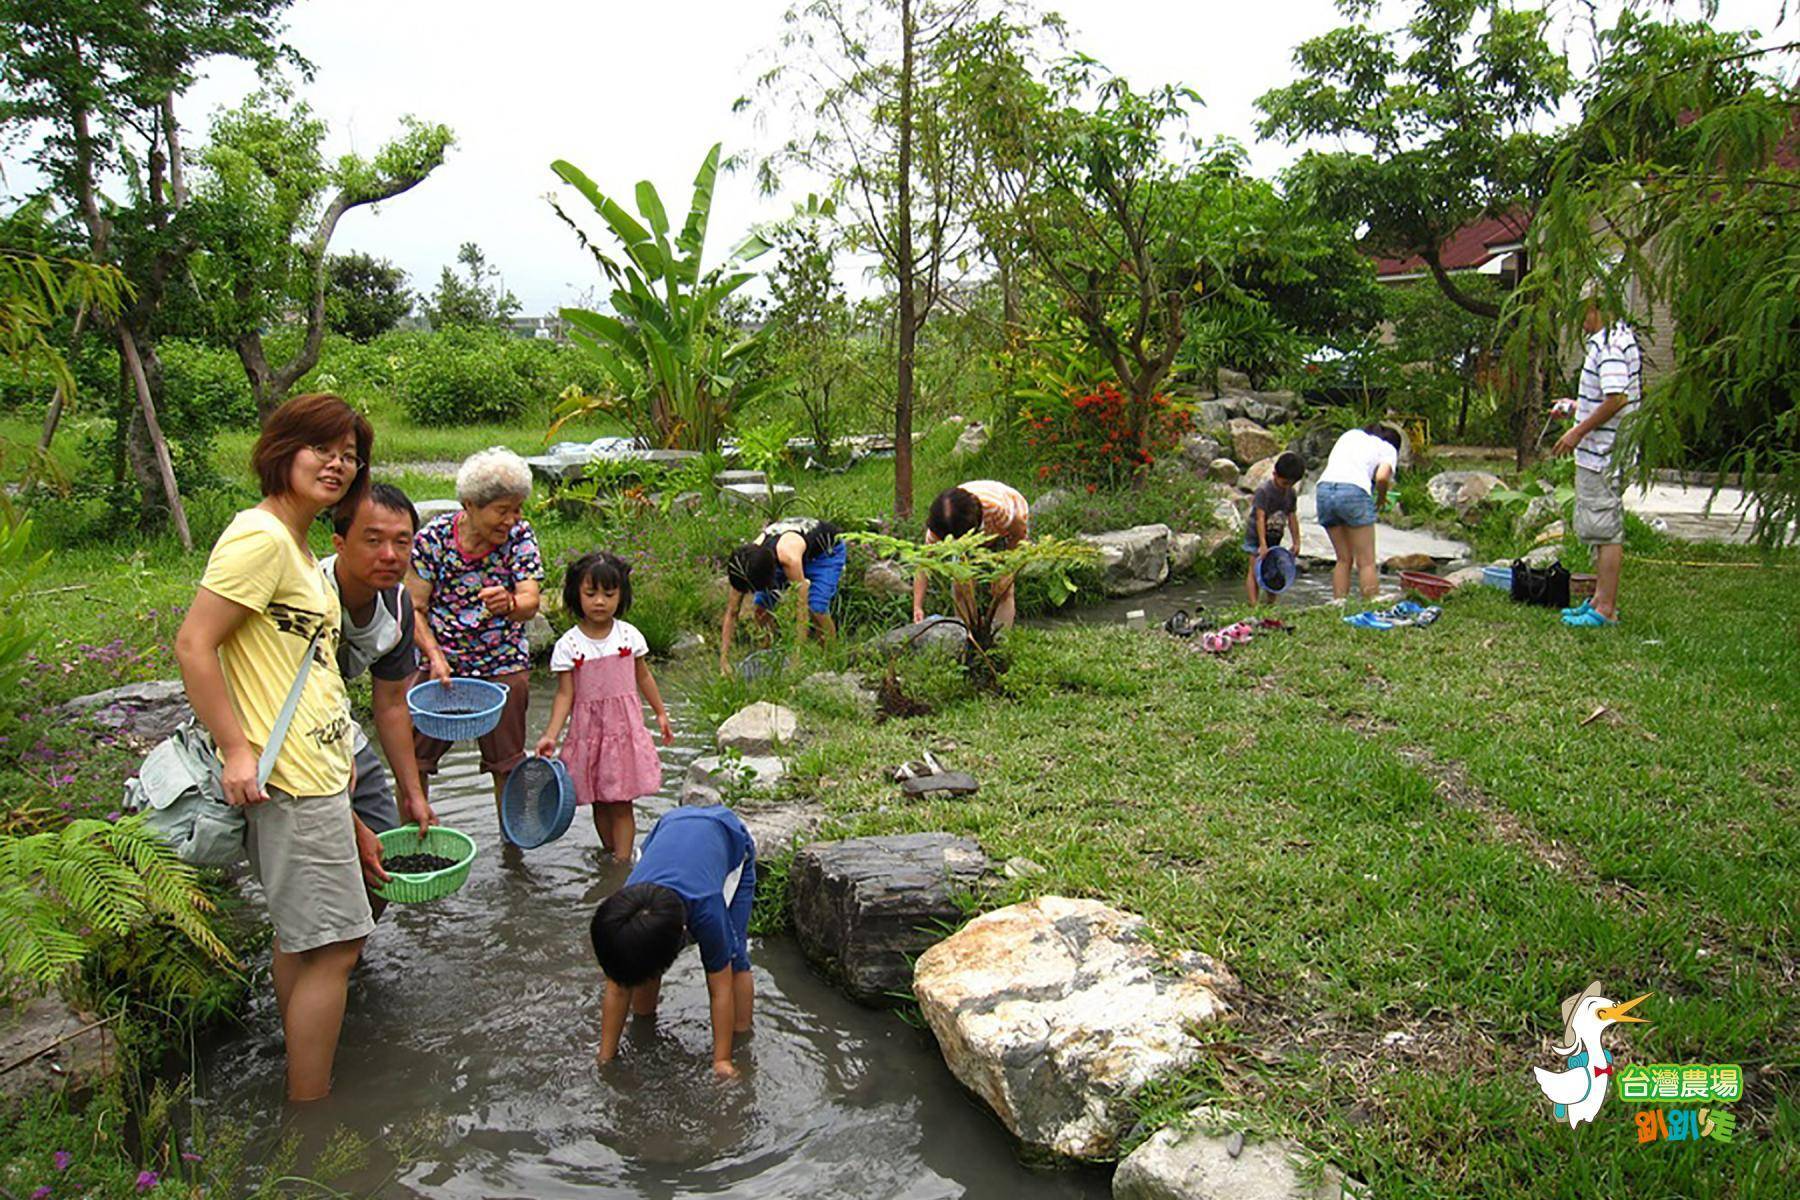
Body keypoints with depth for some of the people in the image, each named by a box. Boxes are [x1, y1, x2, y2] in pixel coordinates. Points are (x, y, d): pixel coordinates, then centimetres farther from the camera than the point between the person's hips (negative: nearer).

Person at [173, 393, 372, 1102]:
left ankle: (303, 1083, 31)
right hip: (289, 779, -10)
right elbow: (193, 646, -20)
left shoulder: (296, 544, 14)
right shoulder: (261, 536, -16)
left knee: (301, 934, 18)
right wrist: (237, 750, -21)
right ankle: (310, 1108, 9)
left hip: (313, 770, 10)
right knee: (334, 946, -3)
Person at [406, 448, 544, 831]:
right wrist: (434, 655, -17)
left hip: (503, 666, 0)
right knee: (412, 758, 5)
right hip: (438, 664, 0)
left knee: (507, 763, 8)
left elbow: (530, 602, -17)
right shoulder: (432, 538, -9)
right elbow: (414, 609, -4)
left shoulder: (520, 536, -7)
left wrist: (509, 604, -39)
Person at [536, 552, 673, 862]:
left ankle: (621, 863, 4)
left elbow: (643, 677, 11)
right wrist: (551, 735, -16)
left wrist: (661, 713, 17)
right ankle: (610, 854, 27)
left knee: (621, 802, 0)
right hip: (588, 730, 0)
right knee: (600, 803, 11)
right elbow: (565, 694, -6)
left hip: (625, 726, 0)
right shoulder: (568, 645, -7)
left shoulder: (629, 635, -2)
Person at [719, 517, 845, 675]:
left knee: (815, 607, -27)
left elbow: (801, 608, -40)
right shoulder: (745, 562, -27)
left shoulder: (788, 557, -44)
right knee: (760, 605, -12)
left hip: (827, 551, -5)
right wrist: (724, 660, -23)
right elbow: (731, 612, -21)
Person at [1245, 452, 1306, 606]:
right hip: (1256, 535, -6)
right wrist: (1262, 544, -26)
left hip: (1275, 537, 6)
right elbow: (1260, 518, -22)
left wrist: (1296, 541, 4)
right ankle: (1254, 604, -11)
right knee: (1255, 569, -8)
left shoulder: (1291, 493, 0)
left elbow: (1292, 518, 6)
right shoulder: (1264, 490, -18)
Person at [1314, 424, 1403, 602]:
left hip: (1323, 489, 5)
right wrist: (1381, 498, 15)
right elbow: (1382, 477, -4)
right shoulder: (1388, 449, 15)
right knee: (1366, 562, 3)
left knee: (1344, 559, 15)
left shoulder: (1351, 434, 31)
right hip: (1353, 491, -5)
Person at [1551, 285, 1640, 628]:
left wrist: (1579, 431, -17)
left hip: (1604, 454, -11)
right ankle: (1601, 599, 25)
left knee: (1606, 530, -6)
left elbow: (1616, 399, -25)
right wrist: (1577, 407, 27)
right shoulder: (1622, 338, 16)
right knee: (1599, 530, 17)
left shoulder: (1609, 344, -17)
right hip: (1600, 453, 11)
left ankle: (1606, 609, -2)